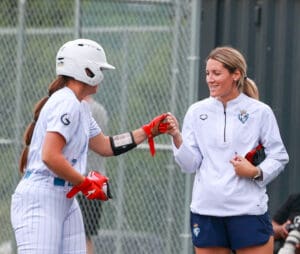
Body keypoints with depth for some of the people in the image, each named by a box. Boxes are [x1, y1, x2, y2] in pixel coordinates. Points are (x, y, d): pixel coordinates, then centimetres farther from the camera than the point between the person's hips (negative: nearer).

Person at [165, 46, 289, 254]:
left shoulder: (260, 112, -2)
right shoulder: (197, 112, 5)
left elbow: (279, 157, 3)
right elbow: (190, 164, 3)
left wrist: (256, 172, -15)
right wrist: (177, 137, -13)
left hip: (248, 209, -3)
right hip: (206, 209, 3)